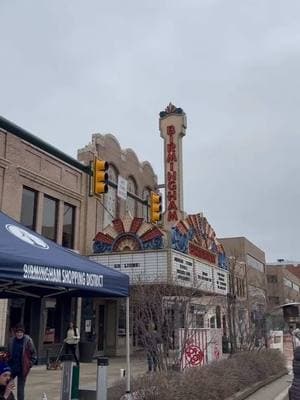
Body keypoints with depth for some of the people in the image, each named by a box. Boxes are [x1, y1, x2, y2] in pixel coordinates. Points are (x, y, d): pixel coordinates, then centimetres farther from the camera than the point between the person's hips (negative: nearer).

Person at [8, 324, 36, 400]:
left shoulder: (28, 340, -9)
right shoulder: (12, 341, 2)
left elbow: (33, 354, -4)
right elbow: (9, 354, 16)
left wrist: (29, 364, -9)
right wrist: (8, 364, 7)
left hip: (22, 369, -4)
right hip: (12, 368, 4)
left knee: (20, 389, 5)